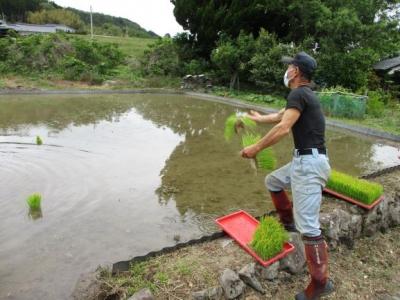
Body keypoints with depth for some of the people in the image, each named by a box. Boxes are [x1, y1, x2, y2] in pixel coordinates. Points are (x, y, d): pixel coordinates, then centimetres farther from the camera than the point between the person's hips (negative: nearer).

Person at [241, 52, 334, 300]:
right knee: (273, 181, 26)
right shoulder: (305, 94, 19)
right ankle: (288, 221, 38)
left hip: (309, 163, -10)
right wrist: (258, 118, 47)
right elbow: (280, 116, 33)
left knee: (308, 226, -9)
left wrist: (256, 148, -13)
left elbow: (283, 128, -22)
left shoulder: (299, 94, -12)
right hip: (305, 160, 10)